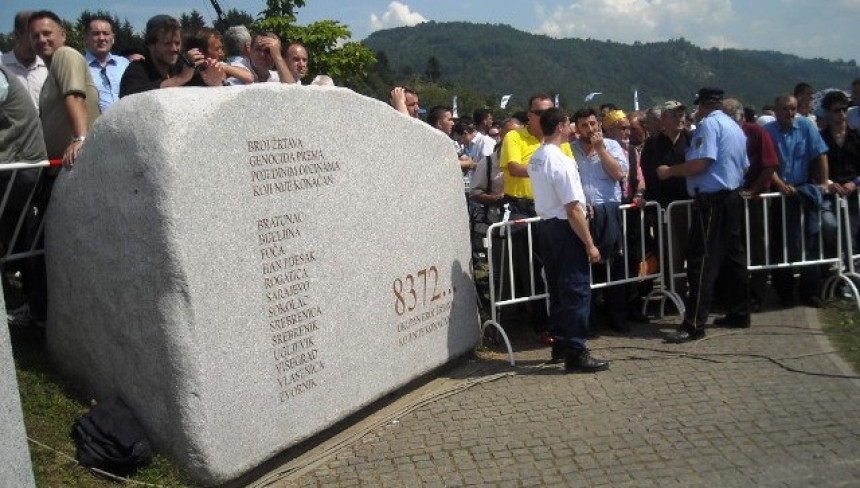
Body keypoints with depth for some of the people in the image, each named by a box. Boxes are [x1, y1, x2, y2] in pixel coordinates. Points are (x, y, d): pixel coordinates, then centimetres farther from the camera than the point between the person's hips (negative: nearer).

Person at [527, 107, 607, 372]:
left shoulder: (534, 159, 8)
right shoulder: (561, 161, -19)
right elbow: (572, 209, -20)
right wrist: (589, 244, -16)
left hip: (547, 226, 9)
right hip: (566, 229, -9)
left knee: (557, 288, 16)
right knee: (577, 290, -3)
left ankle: (560, 344, 25)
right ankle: (575, 352, 1)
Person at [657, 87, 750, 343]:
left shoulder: (708, 124, -11)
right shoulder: (735, 126, 18)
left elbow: (700, 163, -21)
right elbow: (744, 166, 23)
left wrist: (669, 171, -10)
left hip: (712, 200, -10)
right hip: (733, 197, 10)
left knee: (701, 261, -11)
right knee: (733, 255, 15)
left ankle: (694, 325, -12)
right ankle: (740, 312, 23)